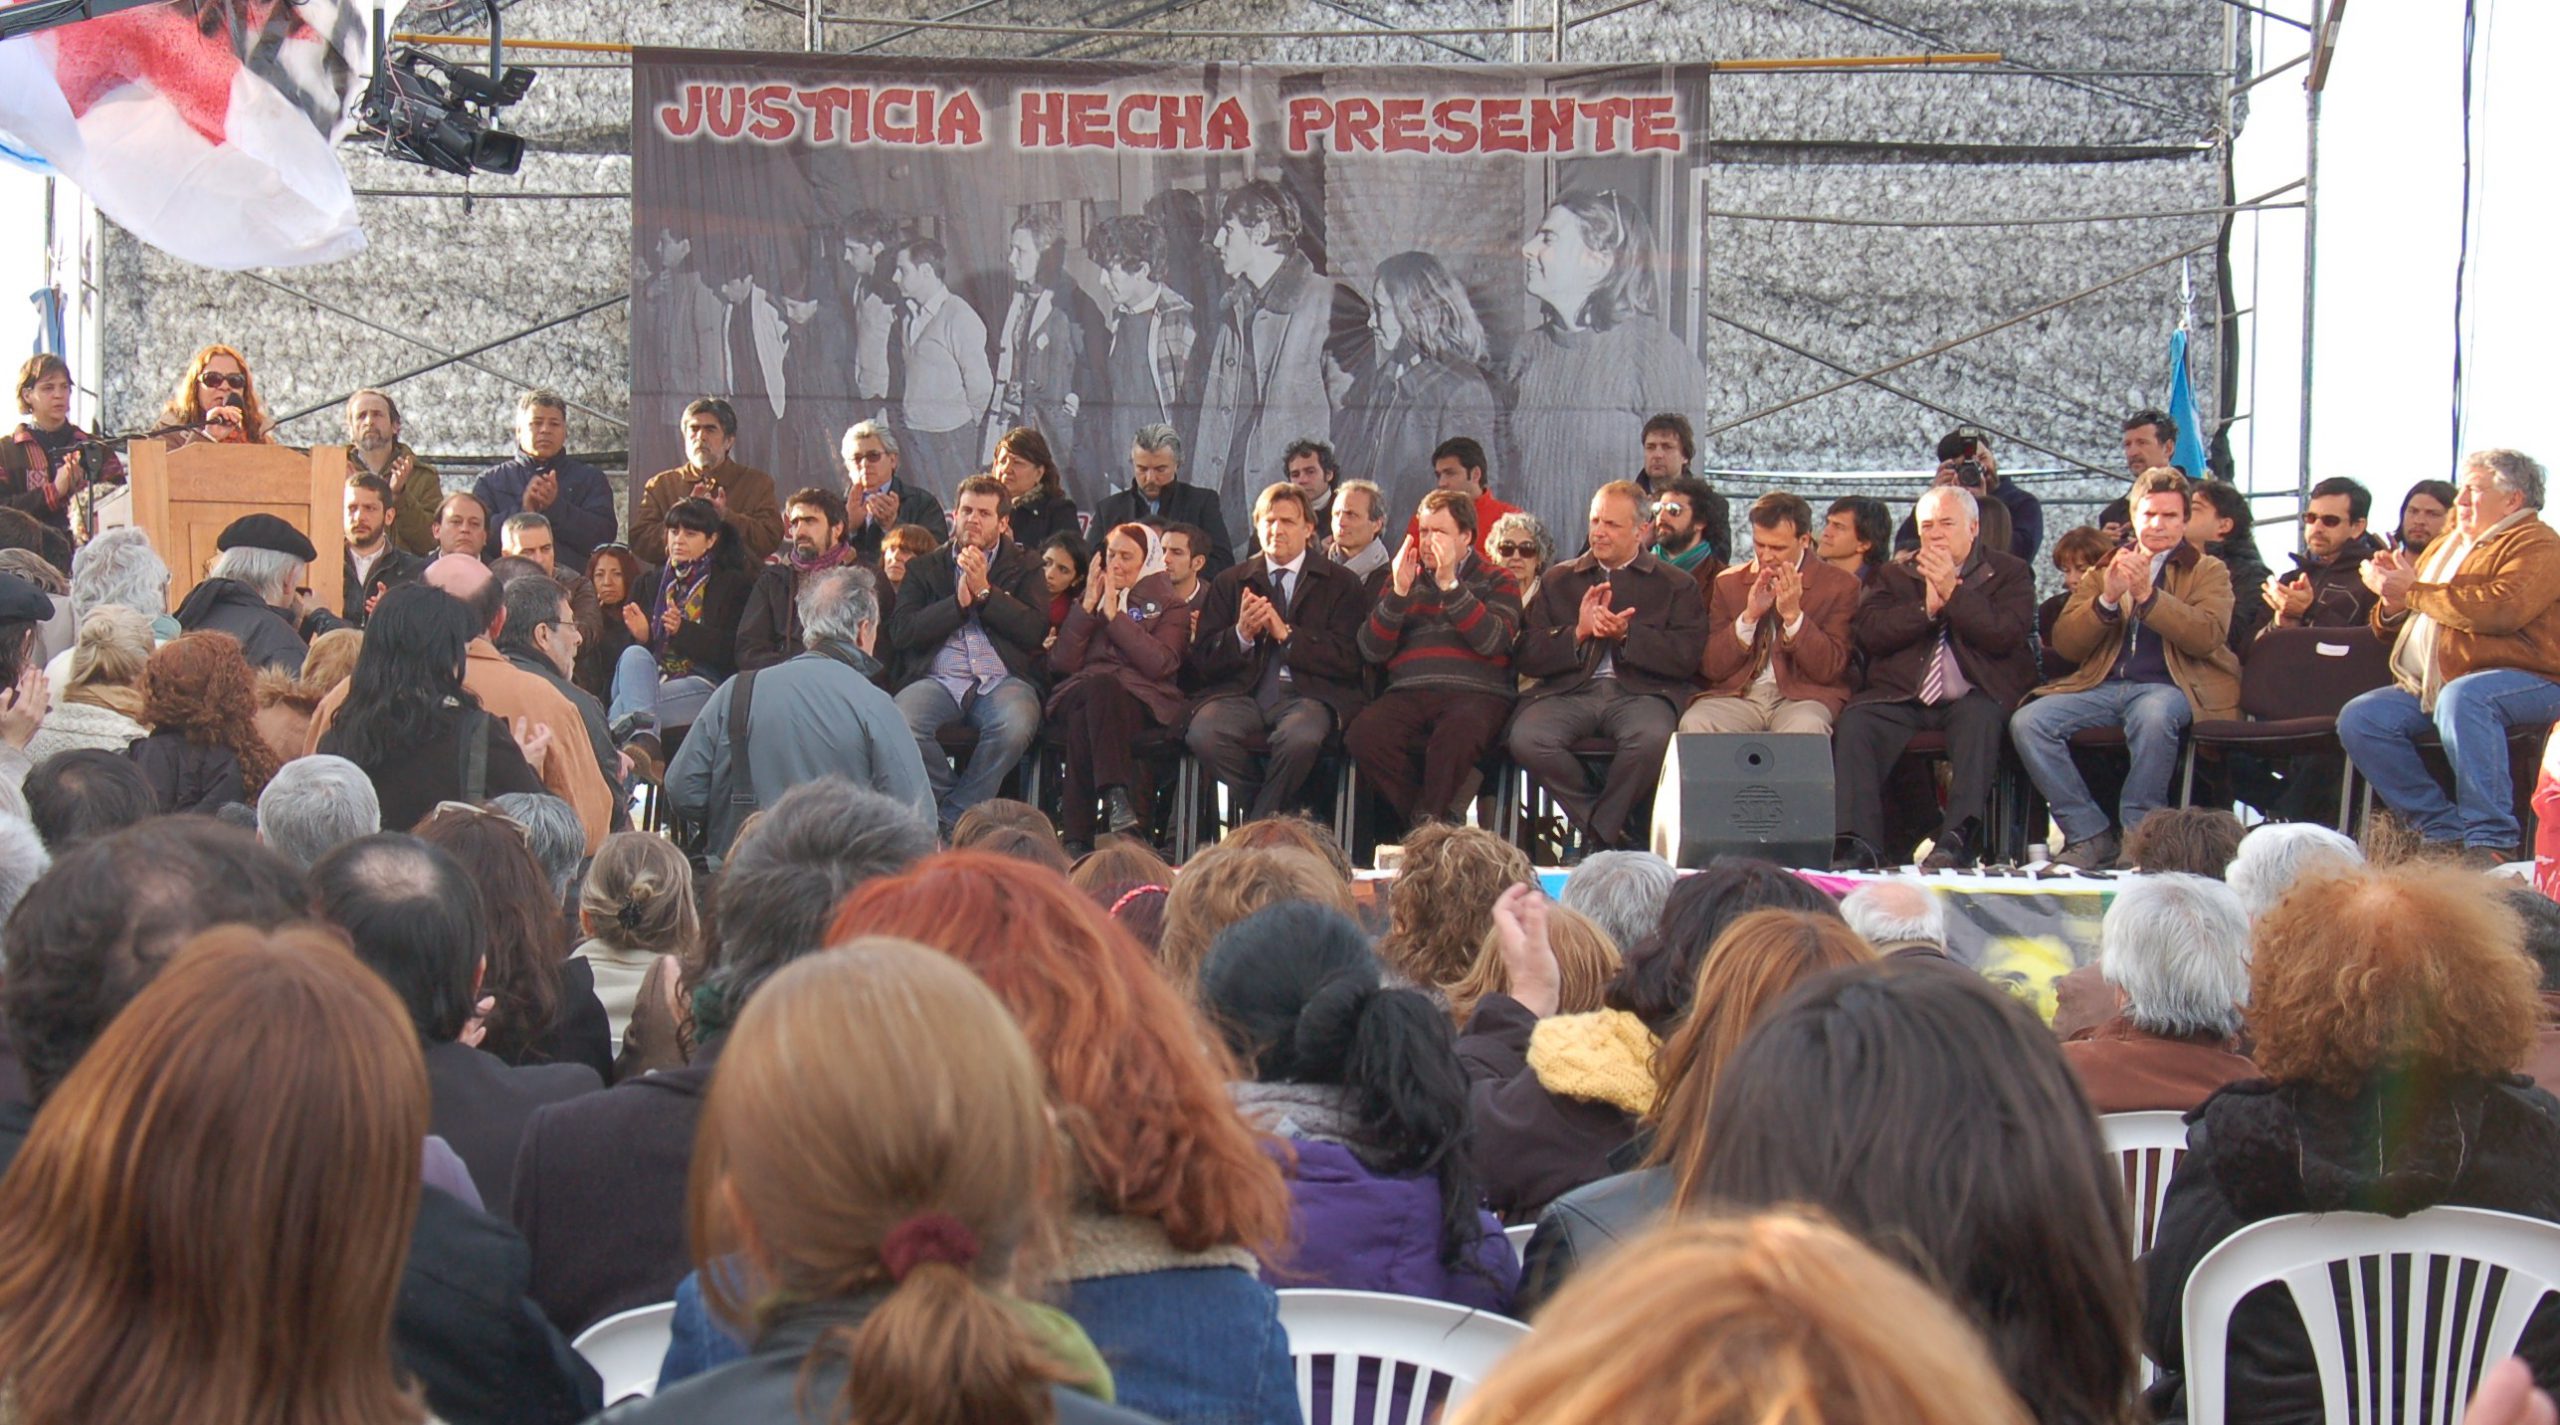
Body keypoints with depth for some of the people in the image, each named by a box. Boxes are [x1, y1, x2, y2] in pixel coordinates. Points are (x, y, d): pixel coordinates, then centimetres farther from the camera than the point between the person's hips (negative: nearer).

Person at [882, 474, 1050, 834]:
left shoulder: (1024, 567, 20)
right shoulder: (925, 568, 21)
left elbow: (1036, 630, 3)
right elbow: (900, 632, 5)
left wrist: (984, 591, 0)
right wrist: (959, 601, -1)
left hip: (1003, 679, 0)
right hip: (937, 679, 1)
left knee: (1015, 726, -36)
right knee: (899, 724, -33)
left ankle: (951, 817, -16)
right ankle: (964, 812, -11)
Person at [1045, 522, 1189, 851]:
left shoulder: (1169, 607, 18)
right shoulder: (1085, 602, 28)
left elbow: (1161, 663, -4)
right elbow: (1061, 663, 11)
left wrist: (1114, 614, -2)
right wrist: (1088, 606, 5)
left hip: (1140, 702, -2)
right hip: (1078, 696, 2)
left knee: (1098, 685, -37)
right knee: (1092, 684, -36)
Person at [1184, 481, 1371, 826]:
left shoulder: (1340, 584, 13)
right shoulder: (1230, 583, 21)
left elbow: (1348, 659, 0)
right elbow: (1202, 661, 12)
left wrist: (1286, 634, -9)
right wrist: (1241, 634, -8)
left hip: (1307, 693, -2)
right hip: (1241, 692, 2)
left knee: (1301, 738, -37)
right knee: (1202, 735, -31)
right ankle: (1280, 812, -10)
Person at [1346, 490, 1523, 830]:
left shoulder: (1496, 581, 15)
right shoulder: (1404, 579, 22)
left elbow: (1493, 642, -6)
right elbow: (1371, 650, 9)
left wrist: (1449, 584, -9)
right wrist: (1399, 592, -3)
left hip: (1475, 694, -3)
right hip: (1408, 694, 3)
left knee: (1457, 731, -39)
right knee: (1362, 733, -29)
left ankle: (1427, 821, -18)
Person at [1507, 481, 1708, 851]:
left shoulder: (1677, 585, 16)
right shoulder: (1559, 580, 22)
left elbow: (1688, 657, 0)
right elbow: (1526, 657, 11)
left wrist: (1626, 634, -10)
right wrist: (1578, 633, -4)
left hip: (1640, 691, -2)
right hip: (1569, 691, 2)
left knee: (1653, 738, -38)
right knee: (1526, 738, -31)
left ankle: (1600, 827, -10)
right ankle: (1618, 829, -11)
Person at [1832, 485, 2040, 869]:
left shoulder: (2010, 572, 11)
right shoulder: (1894, 574, 20)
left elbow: (2006, 635, -8)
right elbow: (1869, 632, 3)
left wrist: (1952, 592, -9)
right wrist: (1926, 607, -8)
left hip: (1972, 697, -2)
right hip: (1902, 696, 3)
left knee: (1981, 717, -36)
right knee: (1855, 720, -26)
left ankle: (1957, 841, -44)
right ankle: (1861, 844, -34)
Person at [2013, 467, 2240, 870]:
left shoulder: (2208, 571, 13)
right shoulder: (2104, 570, 21)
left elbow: (2207, 635, -7)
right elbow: (2064, 643, 9)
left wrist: (2148, 595, -17)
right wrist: (2107, 600, -8)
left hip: (2168, 686, -3)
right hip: (2102, 686, 4)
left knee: (2154, 715, -39)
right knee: (2027, 722, -22)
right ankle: (2090, 836, -16)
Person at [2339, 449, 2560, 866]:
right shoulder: (2445, 545, 24)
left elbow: (2503, 609, -22)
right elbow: (2391, 626, 29)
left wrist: (2412, 591, -13)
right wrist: (2391, 599, 2)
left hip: (2526, 684, -8)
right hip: (2427, 690, 8)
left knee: (2460, 698, -39)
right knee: (2359, 718, -16)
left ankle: (2491, 843, -36)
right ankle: (2446, 833, -16)